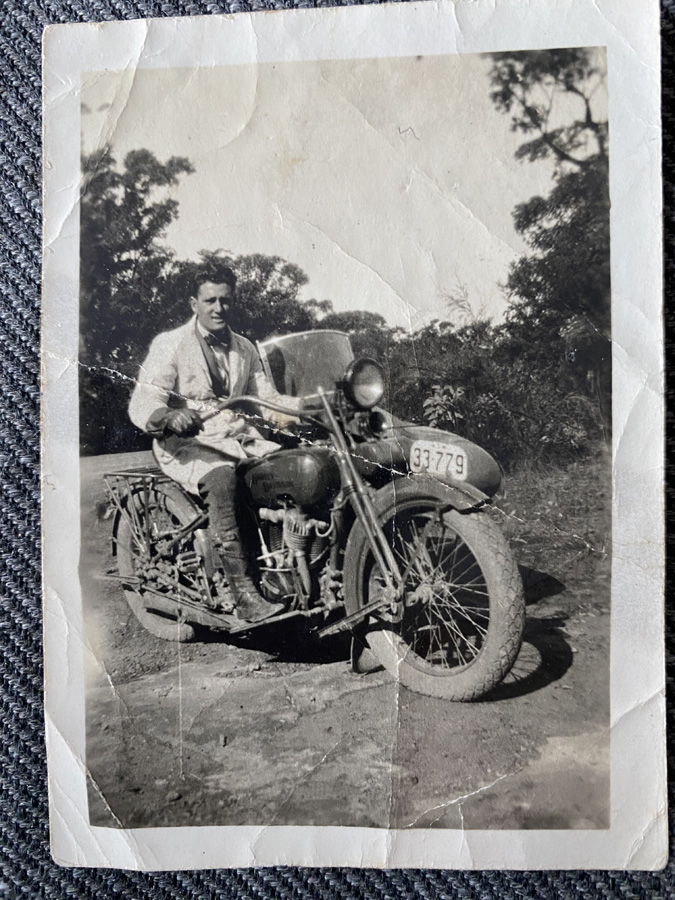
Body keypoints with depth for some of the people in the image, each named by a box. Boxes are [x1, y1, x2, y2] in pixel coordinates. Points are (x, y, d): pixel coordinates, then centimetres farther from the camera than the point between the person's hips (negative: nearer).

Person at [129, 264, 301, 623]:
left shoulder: (244, 349, 18)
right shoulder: (170, 344, -2)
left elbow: (267, 399, 15)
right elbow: (141, 403, -11)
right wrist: (168, 417, -35)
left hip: (240, 439, 6)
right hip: (186, 444, -5)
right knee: (222, 479, -38)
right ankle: (243, 595, -39)